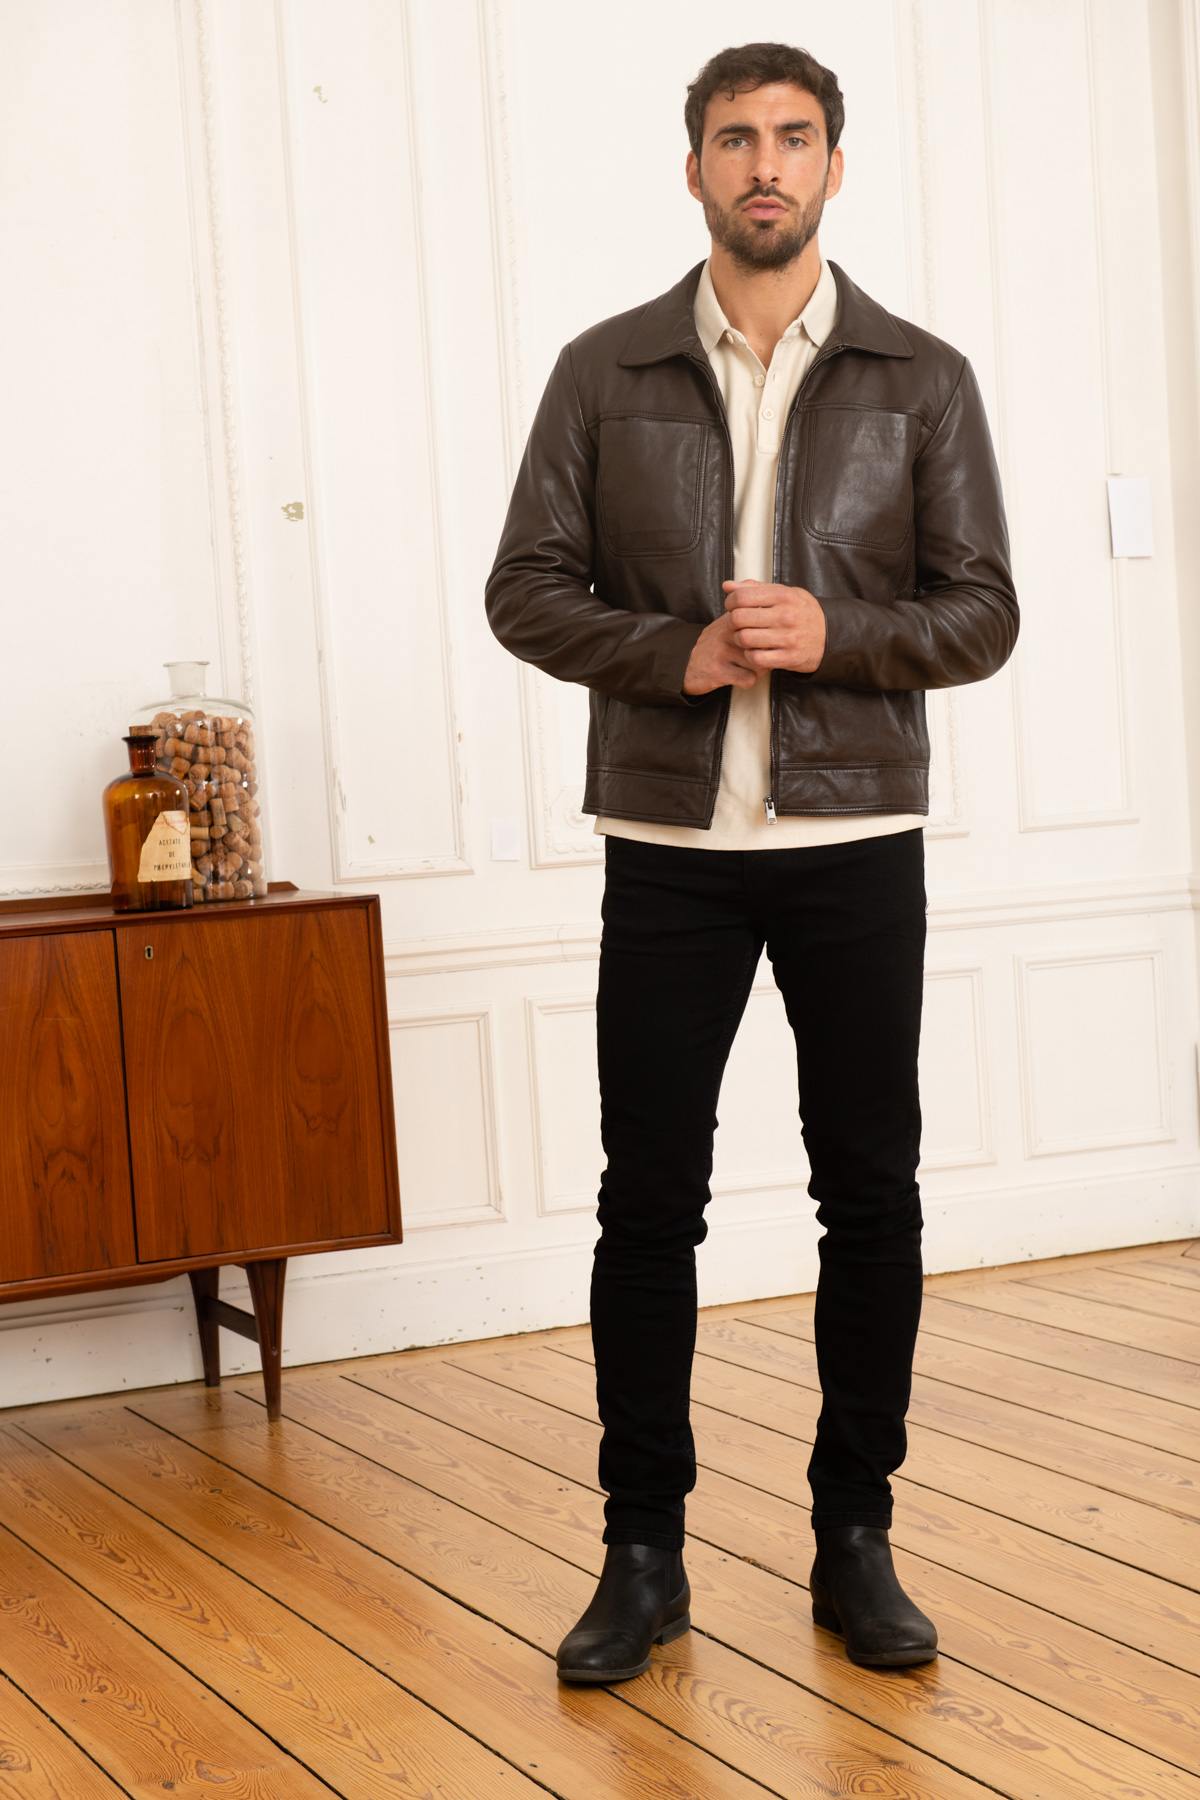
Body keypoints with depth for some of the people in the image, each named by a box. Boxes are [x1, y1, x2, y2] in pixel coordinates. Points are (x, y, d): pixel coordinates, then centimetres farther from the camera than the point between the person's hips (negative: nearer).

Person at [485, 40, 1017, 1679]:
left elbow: (981, 613, 2)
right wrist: (676, 652, -15)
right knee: (650, 1203, 3)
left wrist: (835, 636, -16)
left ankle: (856, 1540, 18)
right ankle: (644, 1554, 14)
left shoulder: (921, 379, 3)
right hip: (669, 848, 0)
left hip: (858, 844, 0)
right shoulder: (607, 372, 4)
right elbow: (527, 589, 2)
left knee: (871, 1195, 5)